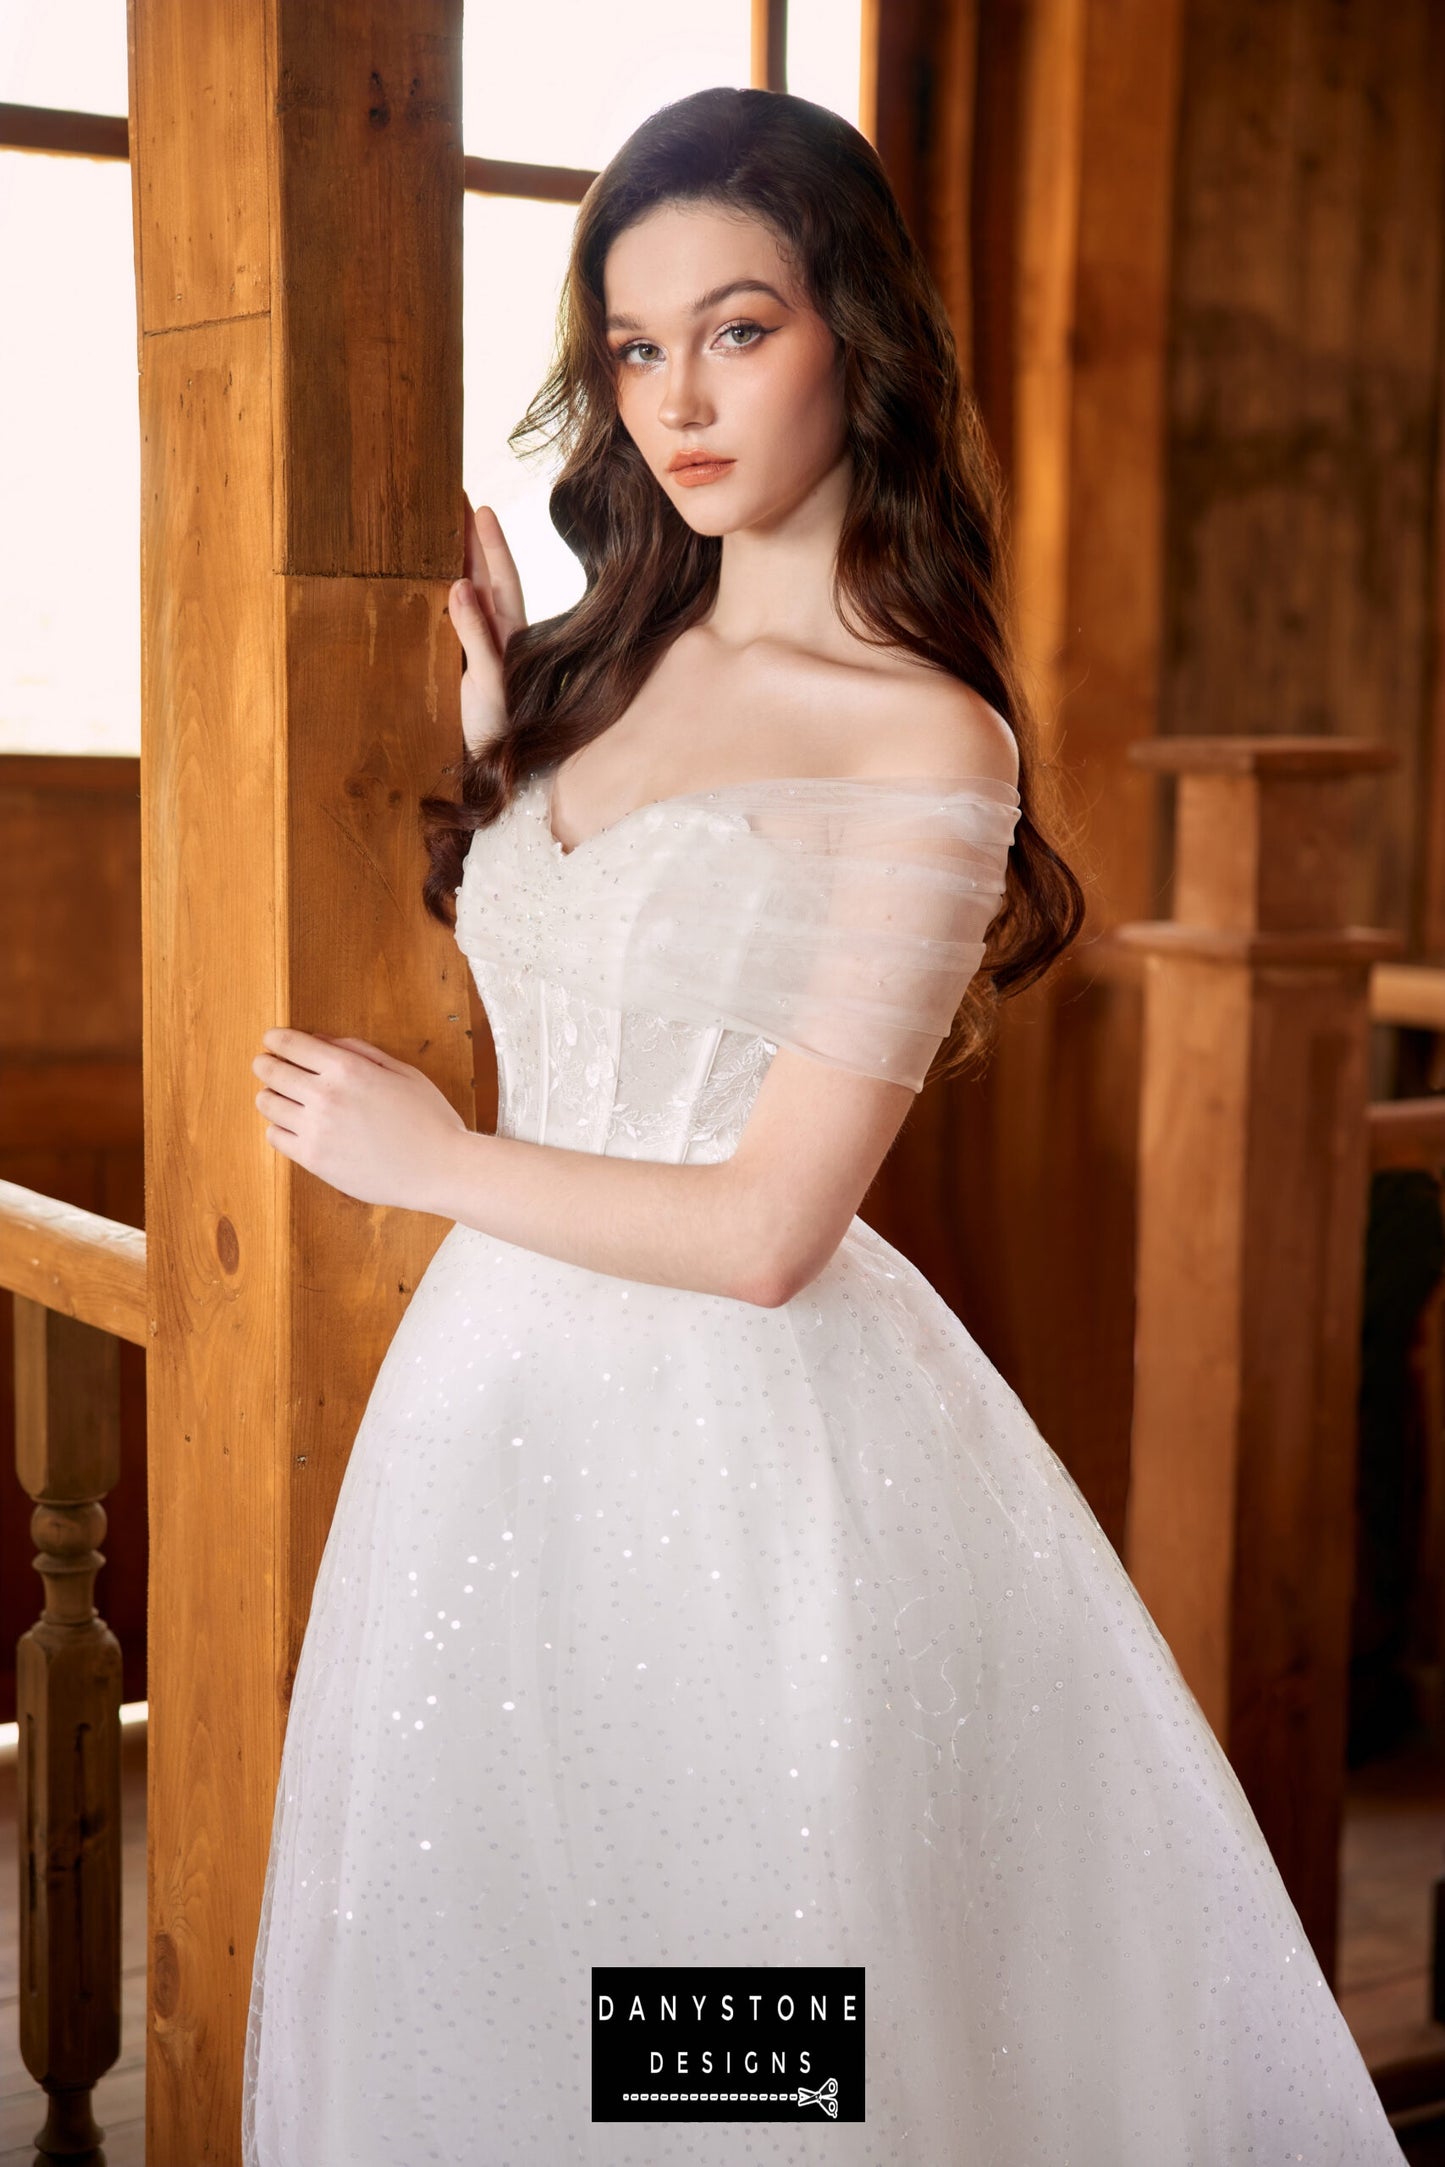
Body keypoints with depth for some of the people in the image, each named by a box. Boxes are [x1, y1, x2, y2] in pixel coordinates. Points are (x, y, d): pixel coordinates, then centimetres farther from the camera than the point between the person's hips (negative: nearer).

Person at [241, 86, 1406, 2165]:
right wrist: (491, 719, 11)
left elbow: (764, 1230, -17)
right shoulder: (614, 656, 7)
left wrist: (431, 1161, -5)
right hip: (505, 1397, 7)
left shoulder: (925, 742, -14)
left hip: (739, 1441, -7)